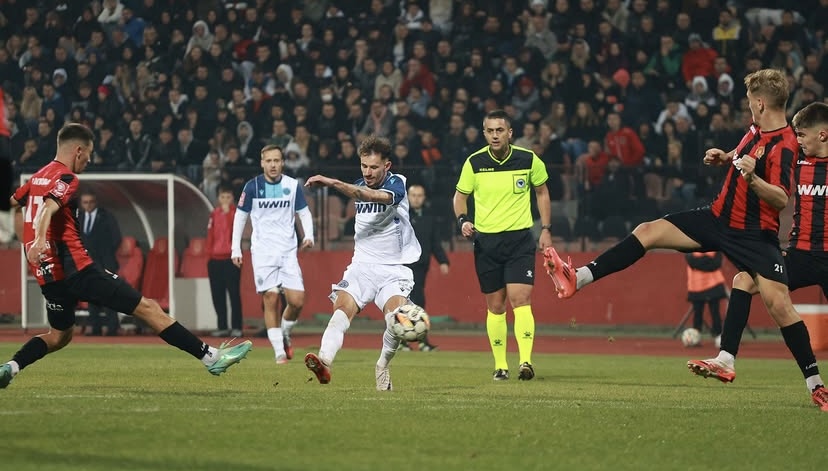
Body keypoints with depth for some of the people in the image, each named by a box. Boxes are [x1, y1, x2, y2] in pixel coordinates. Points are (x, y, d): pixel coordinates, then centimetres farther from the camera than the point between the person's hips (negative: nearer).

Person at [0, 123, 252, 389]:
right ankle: (210, 357, -6)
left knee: (59, 336, 26)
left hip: (48, 275, 9)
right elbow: (48, 209, -27)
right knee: (148, 308, -6)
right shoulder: (66, 178, -10)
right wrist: (40, 241, -44)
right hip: (75, 267, -9)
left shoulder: (38, 177, 16)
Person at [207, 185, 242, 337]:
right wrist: (209, 254, 5)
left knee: (234, 294, -7)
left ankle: (236, 327, -7)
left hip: (231, 259, -5)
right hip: (215, 259, 5)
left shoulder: (236, 212, 1)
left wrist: (227, 212, -17)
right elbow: (210, 234, 12)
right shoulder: (214, 214, 12)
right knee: (218, 295, 6)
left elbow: (234, 229, -15)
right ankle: (222, 326, 11)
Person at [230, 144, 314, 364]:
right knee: (270, 299, -9)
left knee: (297, 301, -8)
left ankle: (285, 334, 22)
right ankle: (279, 351, -3)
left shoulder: (292, 186, 3)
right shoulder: (252, 186, 0)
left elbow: (304, 213, 11)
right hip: (262, 250, -1)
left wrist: (308, 235, -8)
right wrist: (236, 248, 3)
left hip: (288, 250, 1)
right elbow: (240, 216, 8)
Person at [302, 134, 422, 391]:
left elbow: (374, 196, -32)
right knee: (342, 307, -22)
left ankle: (382, 367, 3)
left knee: (397, 318, -24)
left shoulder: (397, 183, -10)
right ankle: (324, 362, -42)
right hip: (362, 264, 4)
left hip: (394, 269, -4)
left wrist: (333, 183, -42)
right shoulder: (359, 187, 10)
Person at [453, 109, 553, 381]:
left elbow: (542, 192, 12)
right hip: (486, 240, 2)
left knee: (520, 299, -16)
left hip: (520, 238, -1)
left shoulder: (529, 160, -4)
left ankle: (525, 361, -21)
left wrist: (545, 230, 7)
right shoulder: (474, 163, -3)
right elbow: (460, 195, 11)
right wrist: (463, 220, -9)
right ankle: (500, 365, 14)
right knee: (495, 306, 5)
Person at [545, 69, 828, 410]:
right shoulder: (756, 130, 6)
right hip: (719, 218, 9)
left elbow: (781, 200, -29)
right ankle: (577, 280, -3)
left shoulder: (783, 145, -21)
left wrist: (752, 177, -43)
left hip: (755, 235, -9)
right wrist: (727, 158, 13)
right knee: (647, 232, -1)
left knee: (779, 305, -16)